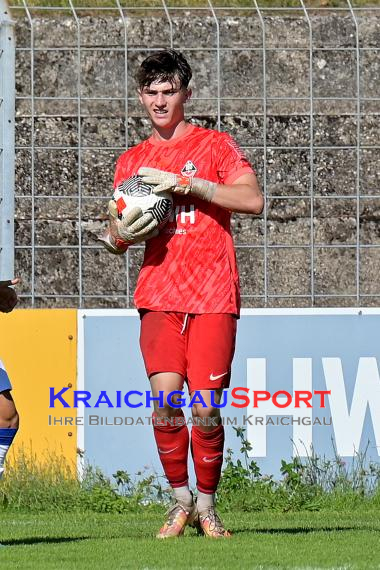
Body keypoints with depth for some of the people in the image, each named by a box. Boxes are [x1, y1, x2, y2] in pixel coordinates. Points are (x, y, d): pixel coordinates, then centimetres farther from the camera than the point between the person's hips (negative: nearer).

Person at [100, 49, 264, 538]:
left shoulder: (215, 146, 6)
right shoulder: (131, 162, 17)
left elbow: (252, 199, -9)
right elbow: (115, 239, 21)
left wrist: (184, 184, -15)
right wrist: (121, 234, -4)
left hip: (213, 295, -2)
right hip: (159, 295, 2)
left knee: (205, 408, -9)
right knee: (165, 397, -15)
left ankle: (206, 506, 9)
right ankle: (180, 502, 0)